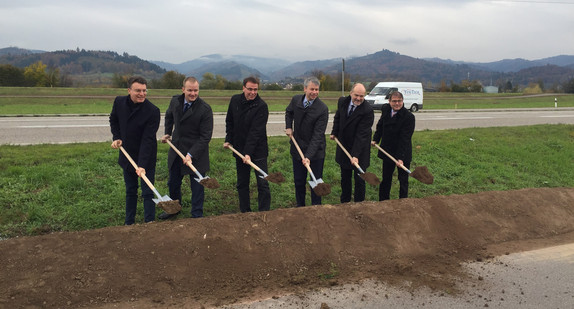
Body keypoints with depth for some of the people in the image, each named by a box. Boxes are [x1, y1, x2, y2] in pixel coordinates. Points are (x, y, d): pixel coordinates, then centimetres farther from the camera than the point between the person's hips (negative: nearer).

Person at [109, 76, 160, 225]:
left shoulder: (153, 111, -22)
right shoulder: (119, 102, -6)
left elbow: (148, 140, -24)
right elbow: (113, 120, 16)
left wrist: (142, 165, -29)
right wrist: (116, 137, -1)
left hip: (146, 157, -5)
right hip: (127, 155, 5)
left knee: (147, 192, 1)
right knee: (130, 191, 18)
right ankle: (129, 222, 31)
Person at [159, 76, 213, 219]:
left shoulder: (205, 109, -20)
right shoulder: (175, 101, -3)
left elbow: (205, 136, -19)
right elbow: (169, 116, 22)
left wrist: (191, 154, -24)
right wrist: (167, 133, 14)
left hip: (196, 153, -6)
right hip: (176, 150, 6)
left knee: (197, 186, 5)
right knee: (173, 183, 21)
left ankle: (197, 216, 22)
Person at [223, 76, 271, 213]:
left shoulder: (261, 106, -15)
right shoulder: (235, 100, 3)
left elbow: (256, 131, -21)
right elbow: (229, 121, 17)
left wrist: (248, 153, -26)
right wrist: (228, 139, 8)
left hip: (258, 150, -5)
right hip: (239, 149, 5)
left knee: (262, 183, -4)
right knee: (242, 183, 12)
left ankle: (264, 212, 6)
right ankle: (245, 212, 23)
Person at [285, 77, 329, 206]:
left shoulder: (323, 108, -19)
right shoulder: (295, 100, -4)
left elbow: (318, 135, -23)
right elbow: (289, 112, 22)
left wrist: (309, 156, -29)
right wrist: (288, 127, 4)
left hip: (315, 151, -4)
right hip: (298, 148, 4)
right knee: (298, 181, 14)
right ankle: (300, 206, 31)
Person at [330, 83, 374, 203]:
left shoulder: (367, 110, -25)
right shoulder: (342, 101, -6)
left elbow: (362, 135, -28)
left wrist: (355, 155, -31)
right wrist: (334, 132, 12)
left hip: (360, 149, -5)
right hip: (344, 147, 6)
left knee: (359, 179, 5)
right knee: (345, 177, 19)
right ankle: (344, 202, 34)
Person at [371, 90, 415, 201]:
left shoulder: (409, 117, -21)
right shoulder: (385, 109, -4)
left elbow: (404, 139, -24)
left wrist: (400, 158, -28)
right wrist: (375, 139, 9)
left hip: (403, 154, -5)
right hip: (387, 152, 5)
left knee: (403, 180, 9)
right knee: (386, 178, 16)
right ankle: (383, 201, 30)